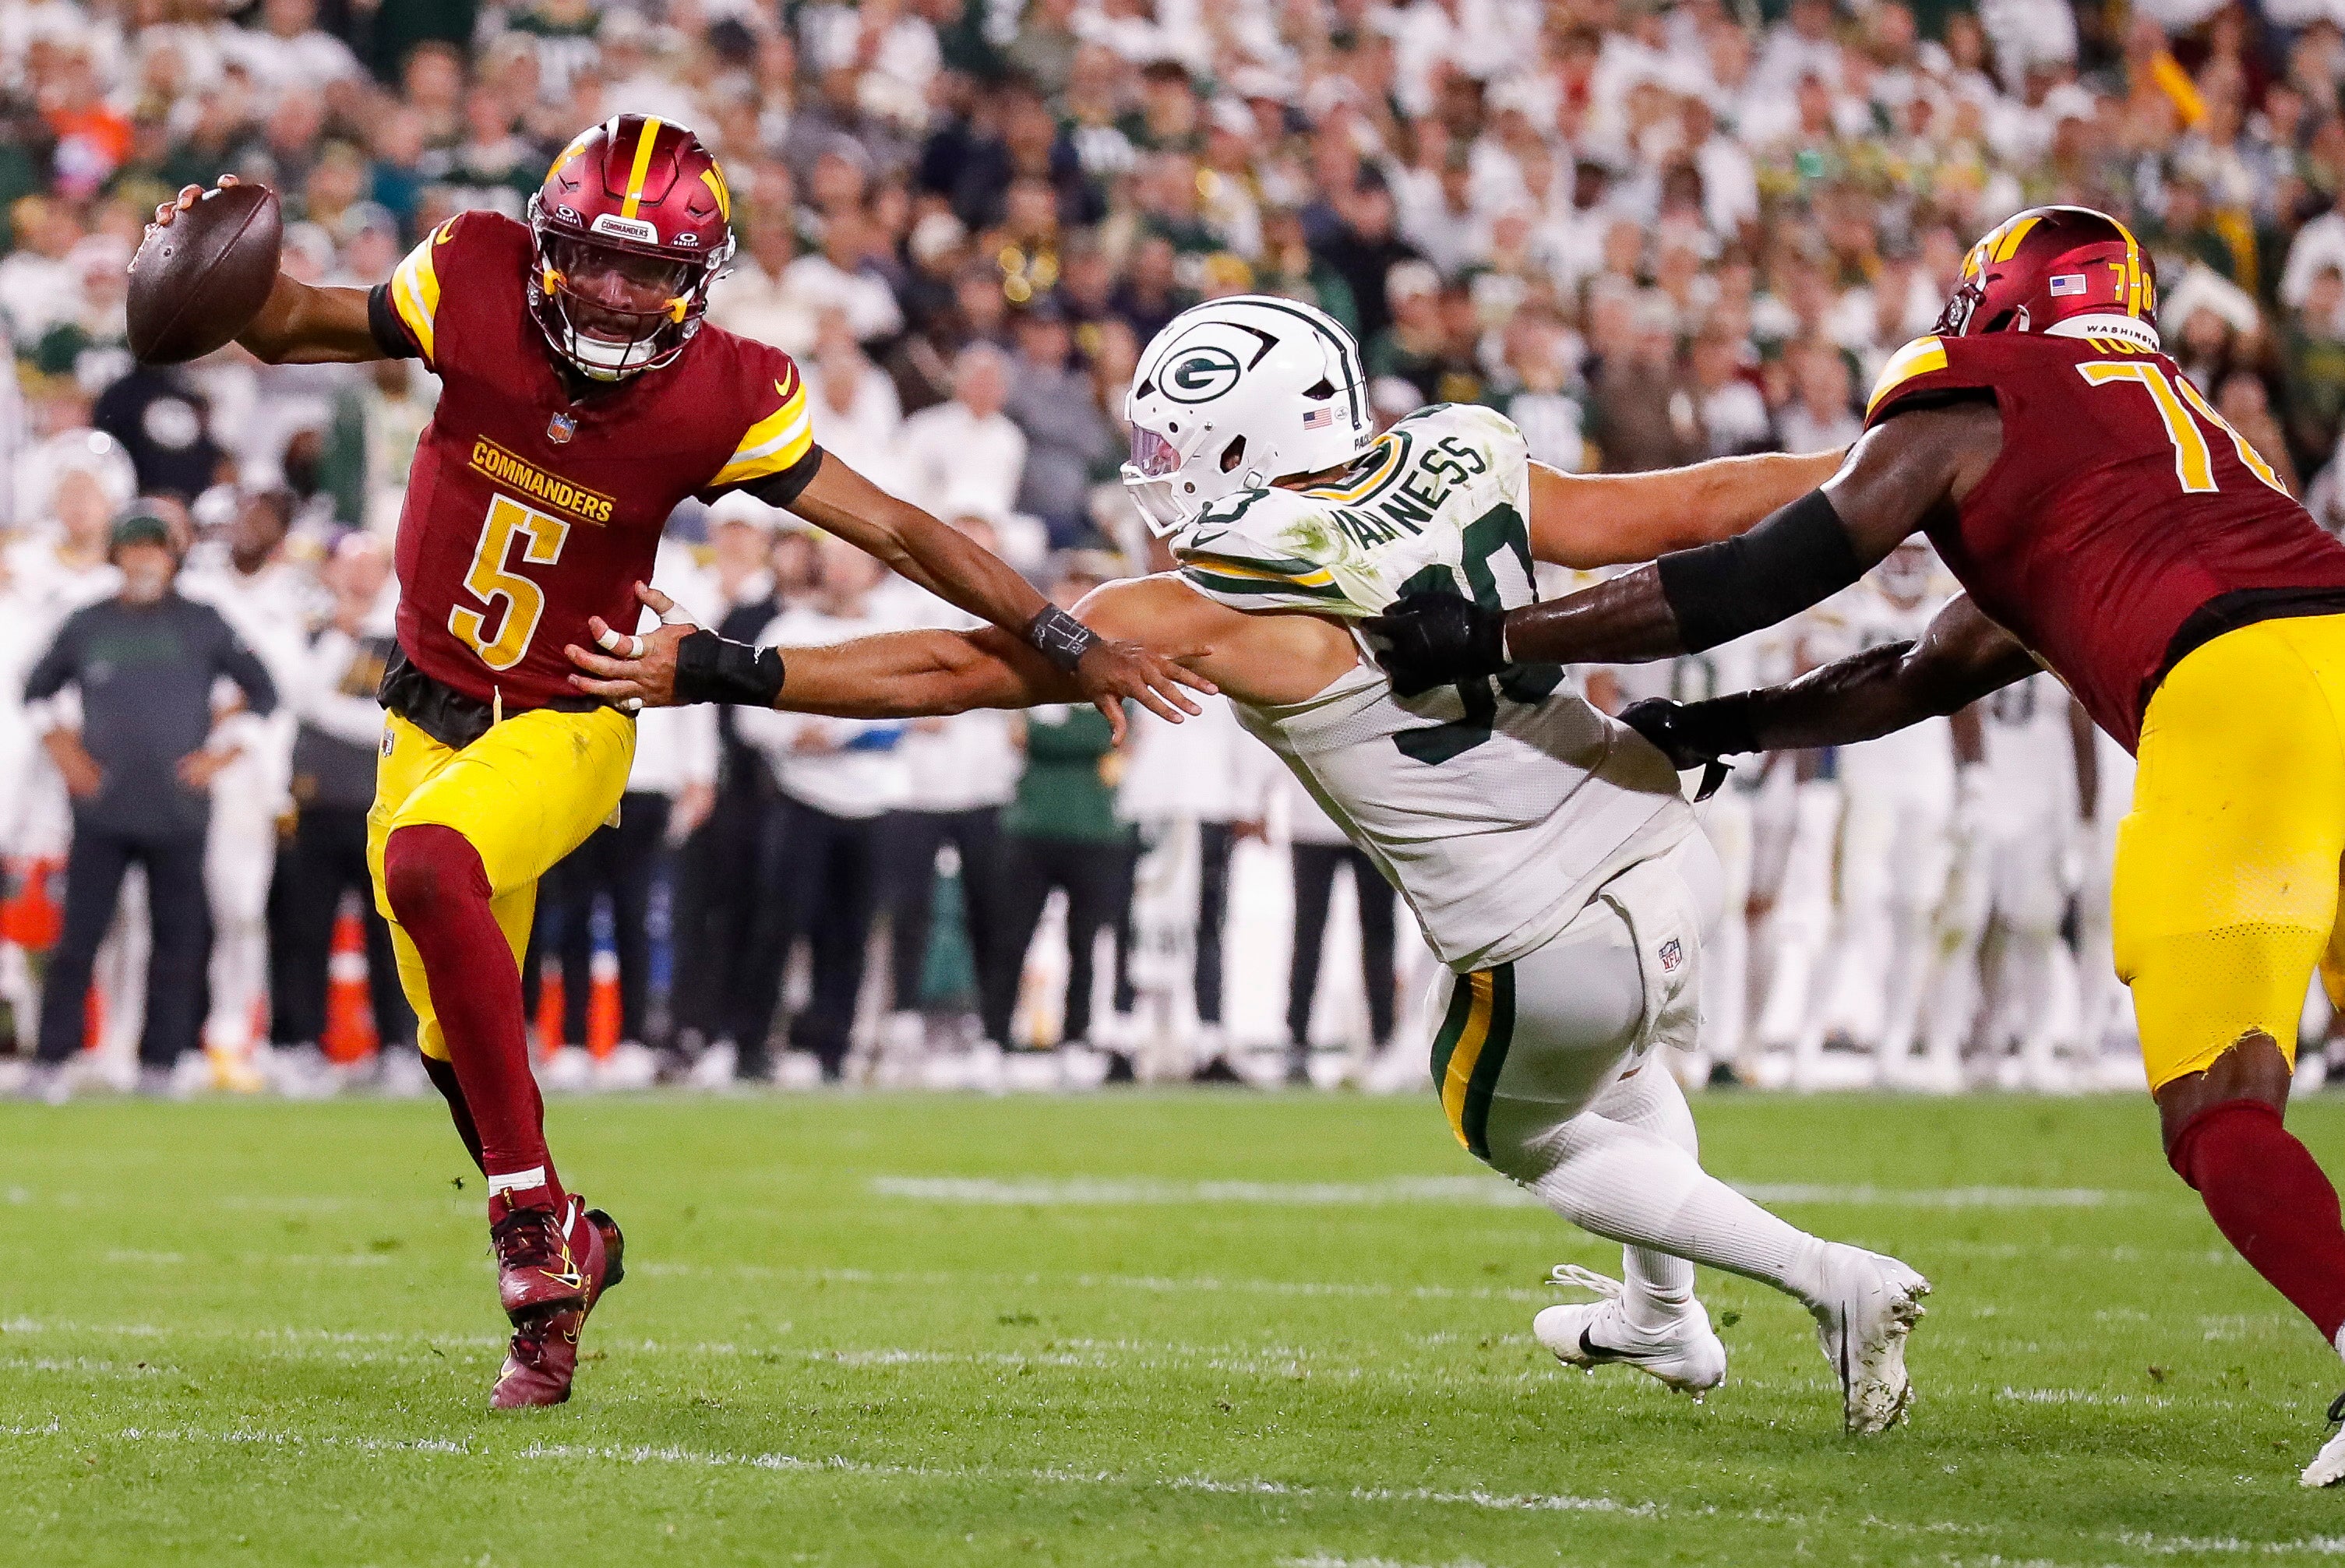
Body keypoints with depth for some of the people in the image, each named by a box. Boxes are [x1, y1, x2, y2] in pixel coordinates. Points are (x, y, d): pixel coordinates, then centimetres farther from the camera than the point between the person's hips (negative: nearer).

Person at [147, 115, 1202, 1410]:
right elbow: (289, 330, 1)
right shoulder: (475, 292, -13)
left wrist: (1062, 643, -14)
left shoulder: (722, 402, -17)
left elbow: (896, 531, -11)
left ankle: (528, 1204, -25)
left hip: (564, 727, -4)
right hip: (431, 714, 4)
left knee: (428, 866, -34)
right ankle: (564, 1256, 37)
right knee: (456, 1043, 10)